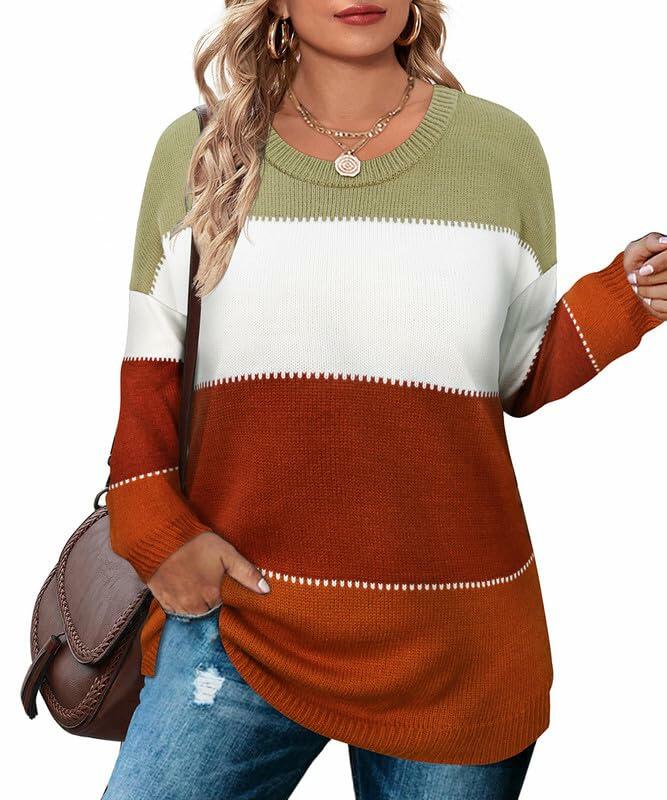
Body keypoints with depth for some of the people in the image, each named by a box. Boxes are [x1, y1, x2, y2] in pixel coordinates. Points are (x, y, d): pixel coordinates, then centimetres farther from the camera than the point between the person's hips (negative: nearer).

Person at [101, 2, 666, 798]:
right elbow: (148, 372, 8)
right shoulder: (193, 151, 4)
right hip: (239, 615, 0)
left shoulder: (501, 146, 3)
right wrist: (154, 530, -4)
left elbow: (522, 379, 7)